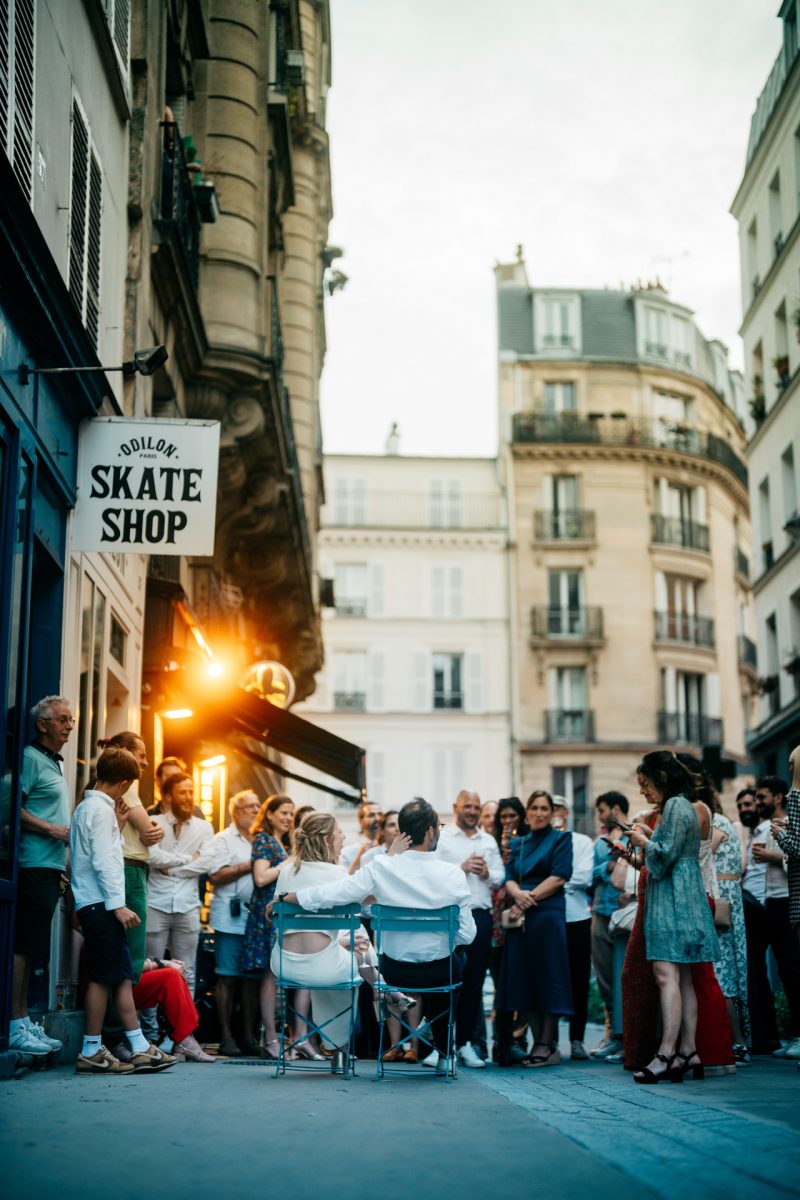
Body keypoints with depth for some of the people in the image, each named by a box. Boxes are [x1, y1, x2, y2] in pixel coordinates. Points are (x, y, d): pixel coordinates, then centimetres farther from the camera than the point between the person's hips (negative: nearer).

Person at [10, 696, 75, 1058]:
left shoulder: (55, 763, 22)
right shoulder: (31, 758, -7)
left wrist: (67, 847, 19)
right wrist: (51, 829, -19)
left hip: (51, 866, 10)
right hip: (34, 863, -10)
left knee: (31, 946, 12)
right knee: (24, 945, -9)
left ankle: (24, 1022, 17)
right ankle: (16, 1028, -8)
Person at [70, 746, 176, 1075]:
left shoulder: (89, 806, 19)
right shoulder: (100, 808, -11)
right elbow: (103, 861, -18)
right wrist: (118, 904, -19)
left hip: (98, 903, 10)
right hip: (100, 903, -10)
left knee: (122, 974, 8)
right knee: (103, 975, -6)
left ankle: (140, 1048, 9)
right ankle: (91, 1053, -1)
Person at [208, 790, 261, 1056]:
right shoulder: (223, 839, 1)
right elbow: (216, 876, -11)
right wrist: (248, 866, -11)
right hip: (230, 918, -5)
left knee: (253, 977, 6)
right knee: (227, 977, -2)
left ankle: (249, 1036, 11)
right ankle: (226, 1037, 2)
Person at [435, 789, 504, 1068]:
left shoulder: (489, 841, 18)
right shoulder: (442, 837, 2)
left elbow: (500, 876, 16)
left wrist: (487, 873, -5)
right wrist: (462, 867, -13)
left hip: (481, 916, 5)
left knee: (474, 981, 7)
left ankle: (464, 1042, 16)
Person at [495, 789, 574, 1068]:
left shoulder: (560, 839, 3)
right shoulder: (518, 844, 18)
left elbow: (559, 877, -8)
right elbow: (509, 878, 10)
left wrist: (530, 899, -12)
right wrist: (519, 894, -13)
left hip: (548, 914, -5)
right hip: (520, 917, 5)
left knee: (547, 977, -5)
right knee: (526, 979, 4)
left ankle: (547, 1044, -1)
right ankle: (538, 1042, 10)